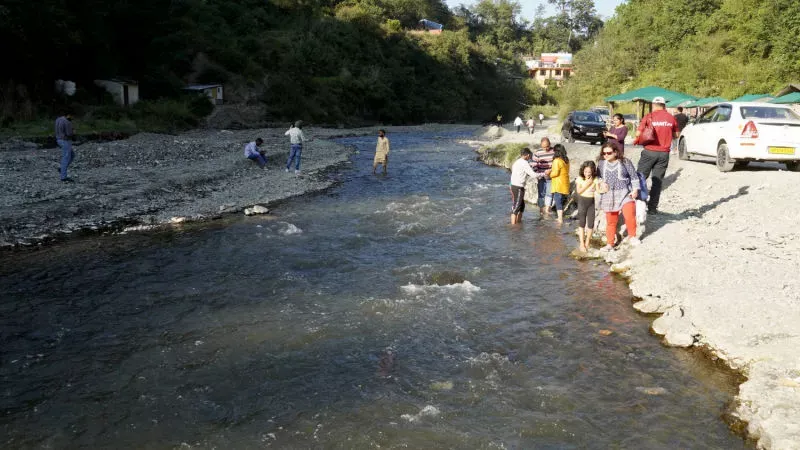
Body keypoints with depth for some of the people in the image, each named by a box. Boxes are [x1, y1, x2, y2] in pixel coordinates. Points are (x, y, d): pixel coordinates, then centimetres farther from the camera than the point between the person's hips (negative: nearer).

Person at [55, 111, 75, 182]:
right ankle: (63, 177, 2)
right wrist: (73, 133, 1)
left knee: (72, 155, 22)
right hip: (66, 142, -10)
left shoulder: (58, 120, 8)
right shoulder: (67, 122, -21)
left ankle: (62, 169, 16)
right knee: (66, 159, -2)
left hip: (60, 140, 10)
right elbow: (69, 134, -22)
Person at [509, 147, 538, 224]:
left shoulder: (517, 162, 15)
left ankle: (519, 221, 26)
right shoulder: (524, 163, -13)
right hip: (518, 187, -9)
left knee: (522, 205, 19)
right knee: (516, 207, -6)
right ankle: (513, 225, -5)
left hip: (513, 185, 9)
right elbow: (533, 175, -14)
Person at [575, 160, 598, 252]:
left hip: (591, 202, 2)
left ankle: (587, 243, 19)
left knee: (591, 223, 4)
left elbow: (598, 190, -2)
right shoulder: (580, 178, -5)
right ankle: (581, 243, 6)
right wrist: (587, 184, -15)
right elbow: (579, 191, -10)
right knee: (582, 223, 2)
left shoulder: (595, 179, -1)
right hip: (582, 201, -2)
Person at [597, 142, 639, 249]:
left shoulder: (625, 162, -2)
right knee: (611, 221, 8)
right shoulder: (601, 164, 6)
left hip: (625, 194, -3)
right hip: (609, 196, 3)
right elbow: (598, 178, 20)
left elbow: (634, 177, 2)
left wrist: (635, 189, -6)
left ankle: (632, 236, 5)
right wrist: (600, 184, 0)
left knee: (630, 216, -20)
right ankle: (611, 243, 23)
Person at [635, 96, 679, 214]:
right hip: (664, 153, 2)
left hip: (649, 151, -2)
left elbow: (638, 134, -7)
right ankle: (652, 207, 7)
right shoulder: (671, 118, 4)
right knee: (658, 180, 7)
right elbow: (676, 135, 13)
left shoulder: (649, 117, -5)